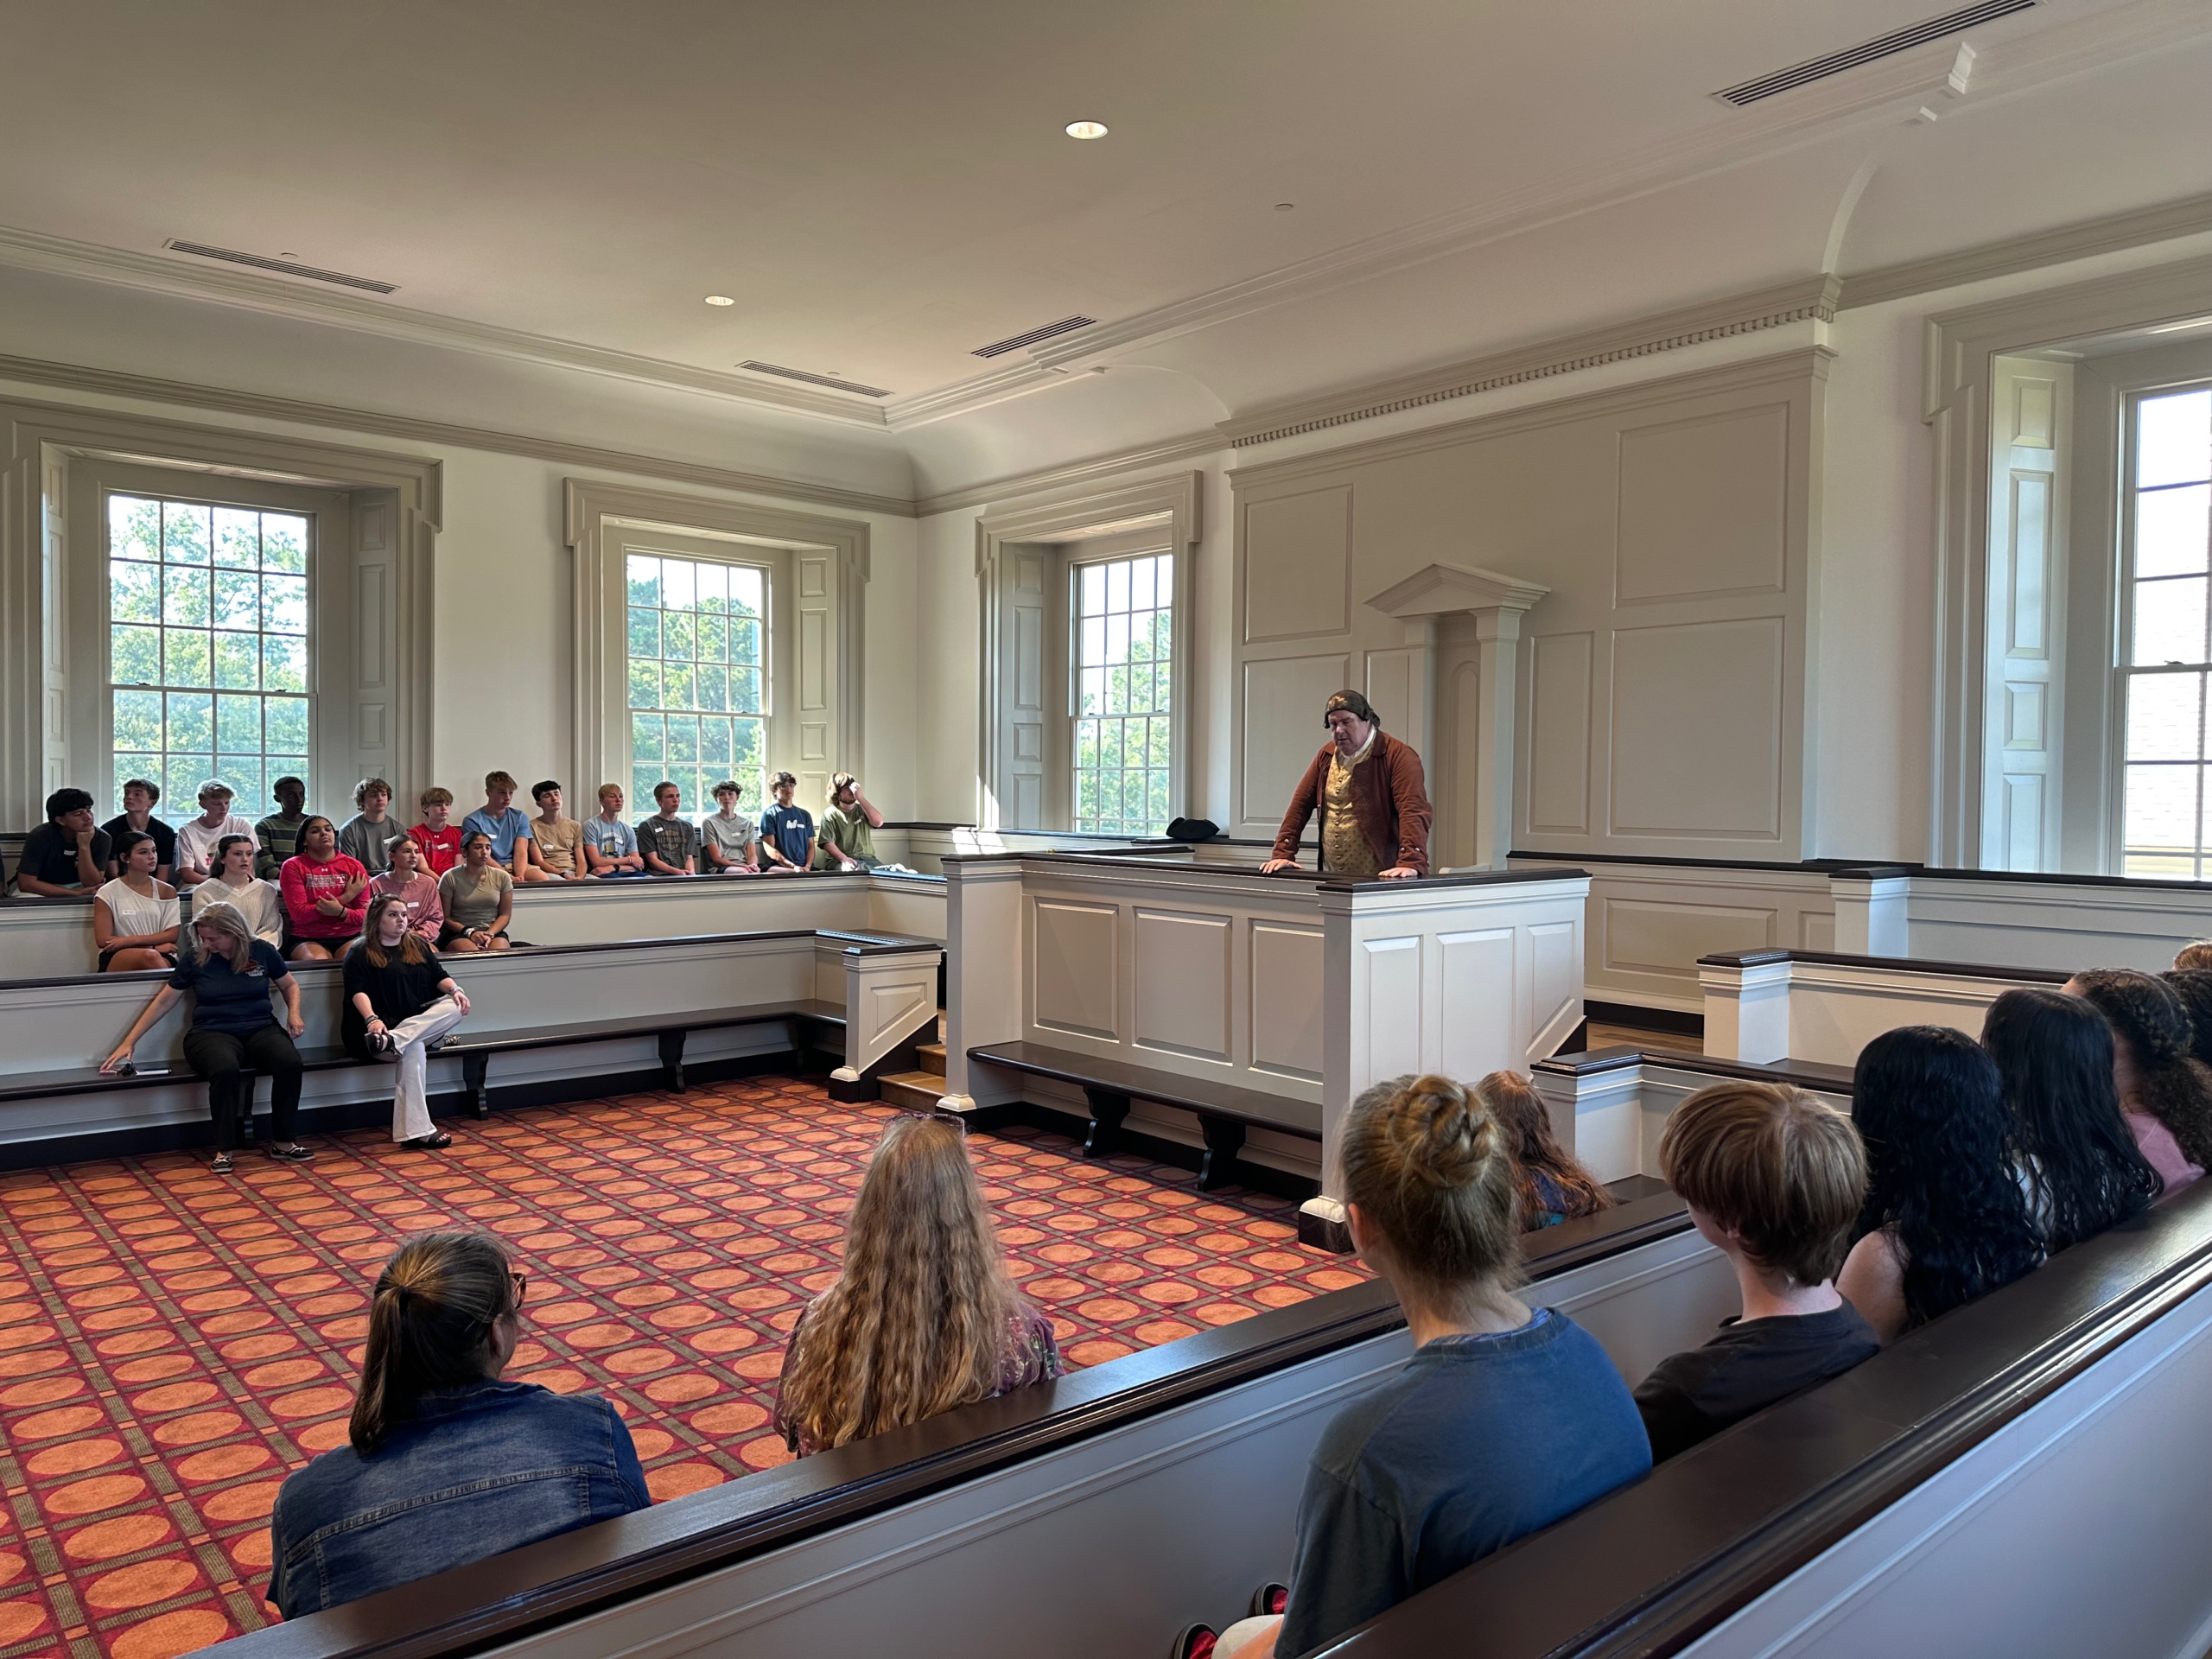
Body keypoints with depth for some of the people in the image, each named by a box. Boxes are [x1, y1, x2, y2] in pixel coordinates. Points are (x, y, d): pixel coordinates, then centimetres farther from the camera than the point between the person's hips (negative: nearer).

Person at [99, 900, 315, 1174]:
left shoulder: (262, 951, 4)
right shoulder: (194, 958, 2)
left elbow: (290, 985, 19)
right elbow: (163, 1001, 9)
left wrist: (294, 1013, -2)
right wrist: (129, 1042, 8)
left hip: (260, 1029, 1)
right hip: (212, 1033, -1)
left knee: (291, 1063, -32)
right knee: (226, 1070, -39)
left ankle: (282, 1142, -15)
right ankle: (223, 1150, -21)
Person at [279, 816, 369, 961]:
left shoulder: (354, 866, 7)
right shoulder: (293, 866, 1)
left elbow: (366, 914, 2)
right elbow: (299, 914, -9)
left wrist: (341, 911, -21)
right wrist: (345, 897, -12)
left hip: (350, 937, 2)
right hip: (308, 939, -1)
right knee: (317, 964, -33)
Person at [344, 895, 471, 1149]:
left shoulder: (419, 945, 21)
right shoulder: (360, 954, 4)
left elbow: (439, 976, 12)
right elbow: (358, 992, -10)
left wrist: (455, 990, -13)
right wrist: (372, 1019, -31)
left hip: (422, 1025, 5)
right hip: (384, 1026, -5)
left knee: (454, 1007, -26)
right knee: (413, 1049, -36)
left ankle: (392, 1041, -41)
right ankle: (416, 1130, -41)